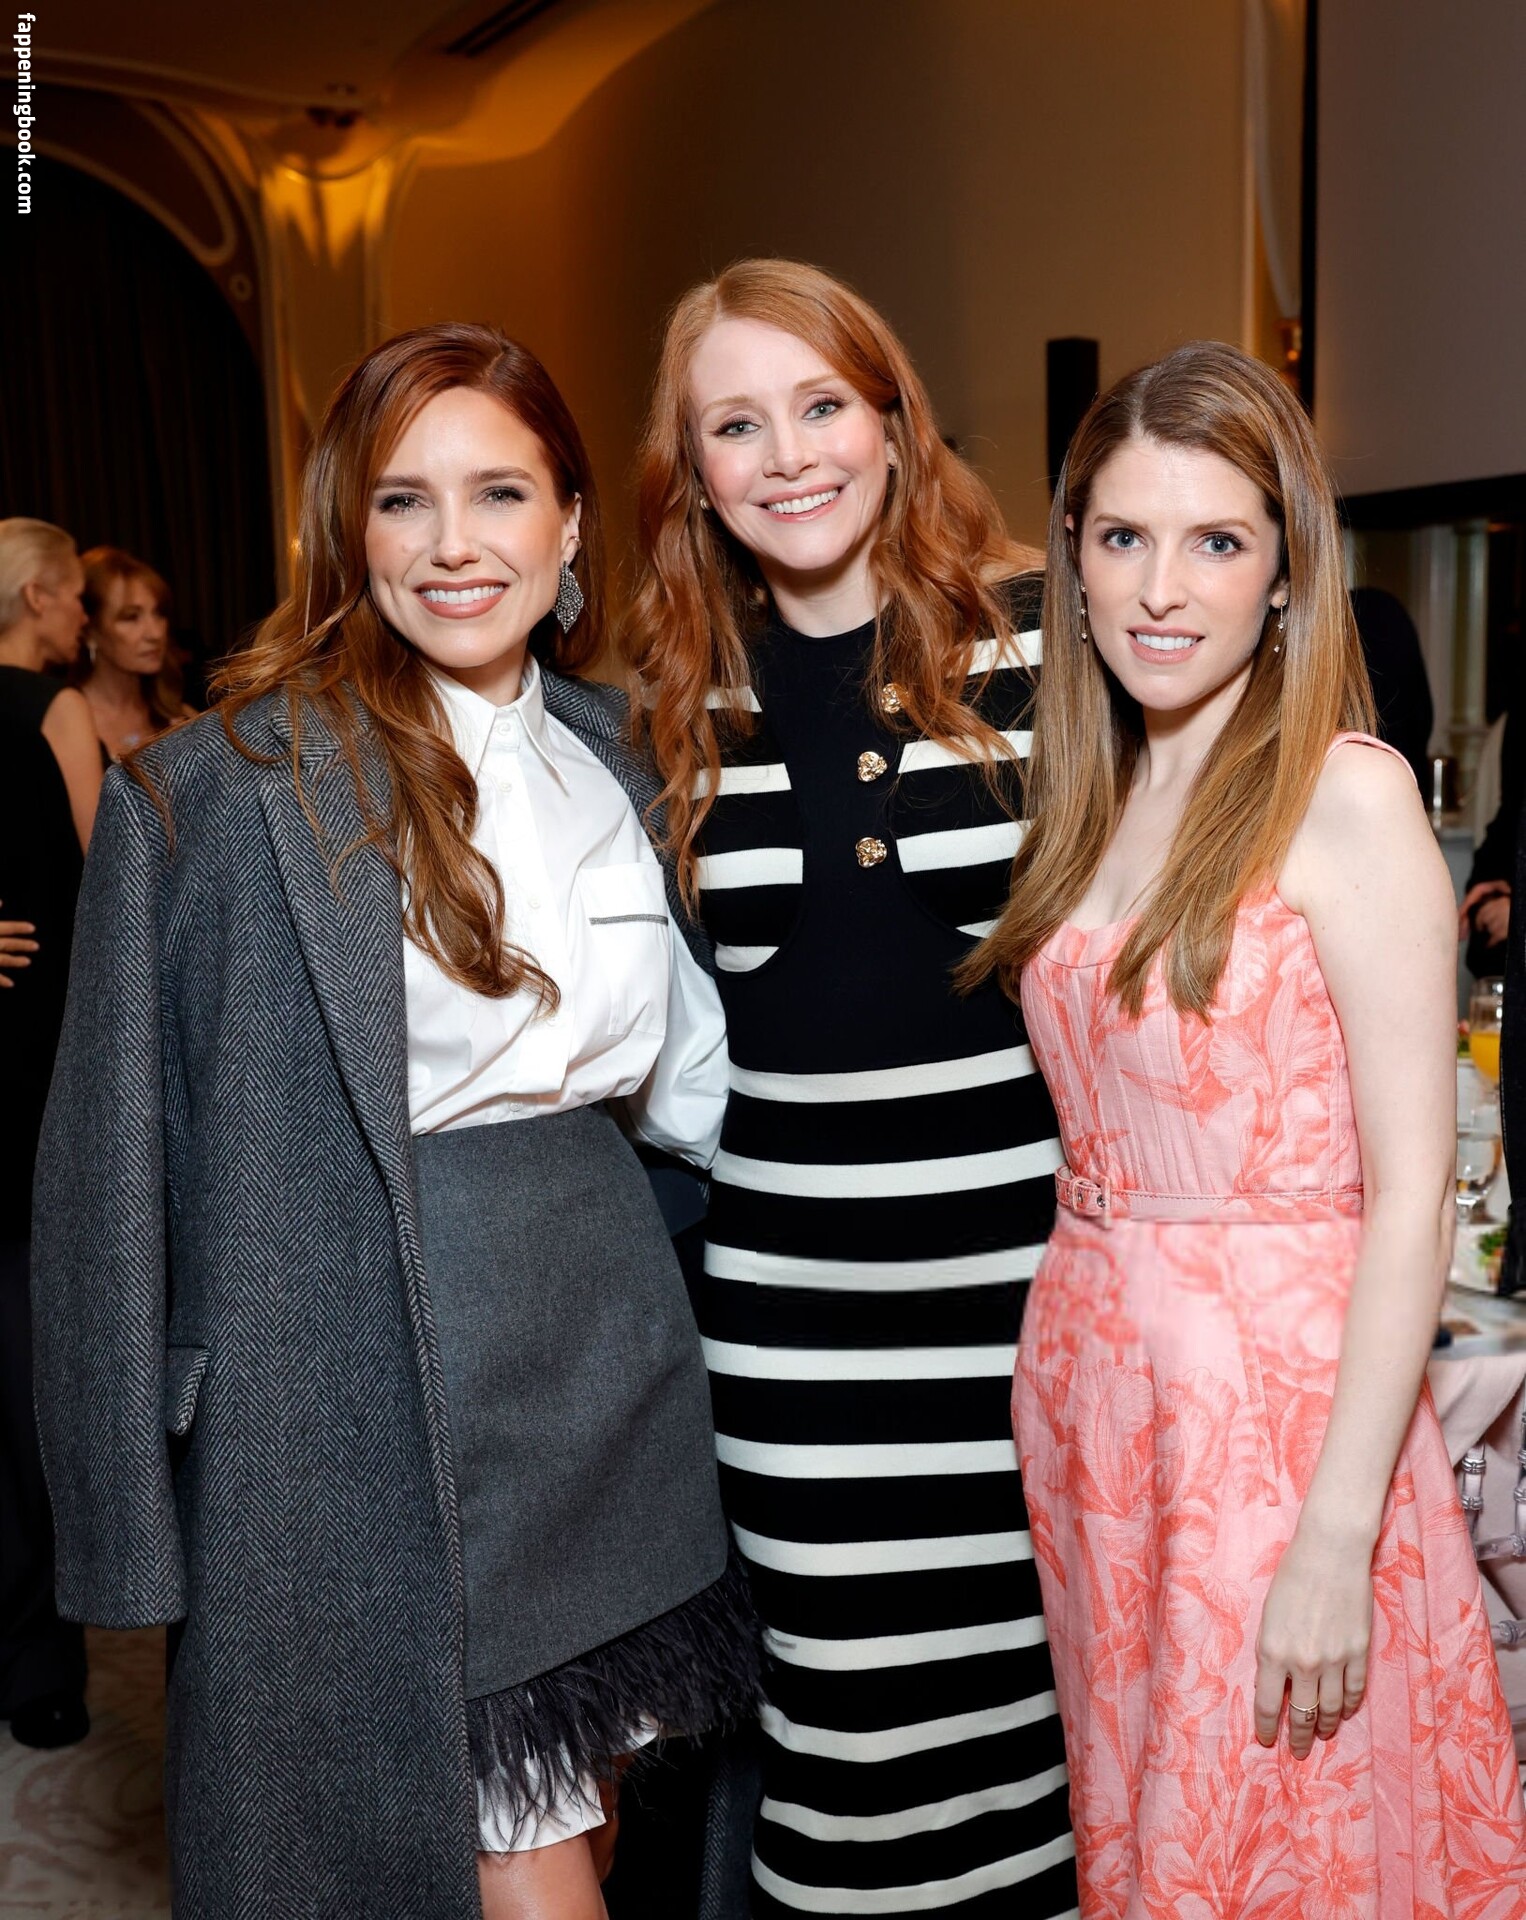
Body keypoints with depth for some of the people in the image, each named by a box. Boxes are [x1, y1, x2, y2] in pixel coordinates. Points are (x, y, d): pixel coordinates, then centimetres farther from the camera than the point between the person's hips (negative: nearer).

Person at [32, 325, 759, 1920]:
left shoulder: (615, 757, 7)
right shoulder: (216, 794, -11)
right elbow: (116, 1180, -9)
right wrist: (139, 1536, -8)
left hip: (606, 1367, 6)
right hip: (372, 1405, -5)